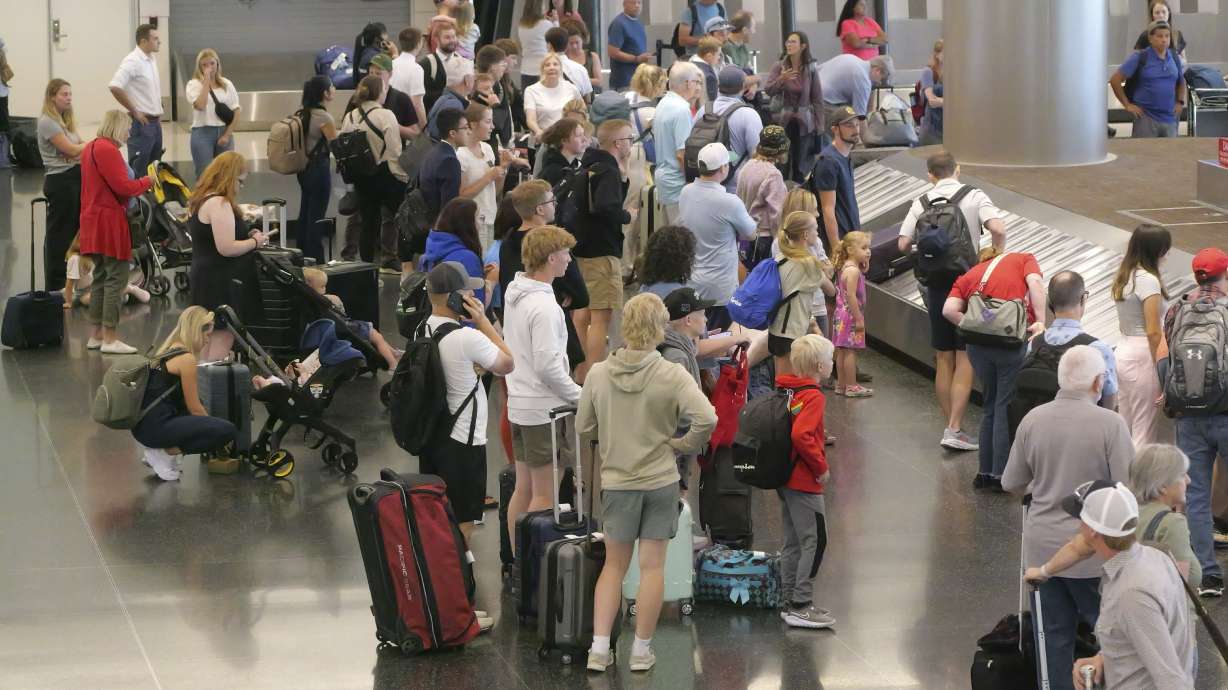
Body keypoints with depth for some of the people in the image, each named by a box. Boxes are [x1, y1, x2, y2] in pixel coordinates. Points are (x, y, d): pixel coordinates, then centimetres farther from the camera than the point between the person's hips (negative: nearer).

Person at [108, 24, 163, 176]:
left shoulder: (151, 60, 12)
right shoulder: (132, 62, -15)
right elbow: (114, 87, -26)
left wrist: (158, 112, 14)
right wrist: (134, 111, -18)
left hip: (155, 122, 9)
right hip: (141, 122, -9)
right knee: (138, 171, -7)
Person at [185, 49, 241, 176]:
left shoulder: (227, 84, 9)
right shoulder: (194, 84, -1)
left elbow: (236, 112, 6)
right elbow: (200, 105, -20)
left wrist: (227, 135, -4)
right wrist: (206, 81, -14)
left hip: (224, 132, 3)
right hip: (203, 133, -3)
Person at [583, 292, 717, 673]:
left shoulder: (598, 374, -7)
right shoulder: (672, 375, -14)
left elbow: (583, 428, 2)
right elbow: (707, 419, -23)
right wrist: (683, 446, -6)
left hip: (616, 481, 2)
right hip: (660, 481, -2)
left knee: (614, 564, 15)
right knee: (652, 567, 9)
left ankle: (599, 648, 9)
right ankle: (641, 650, 15)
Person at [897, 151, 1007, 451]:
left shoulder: (922, 202, 2)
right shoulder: (973, 197, -5)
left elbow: (904, 243, 0)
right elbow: (998, 229, -19)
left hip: (936, 283, 3)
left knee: (943, 359, 13)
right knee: (965, 358, -1)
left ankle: (951, 426, 19)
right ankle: (955, 429, -8)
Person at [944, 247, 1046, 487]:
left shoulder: (968, 276, 24)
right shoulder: (1023, 259, 18)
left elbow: (949, 310, 5)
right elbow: (1035, 283, -4)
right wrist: (1040, 322, -9)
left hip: (978, 344, 3)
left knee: (991, 405, 19)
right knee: (1006, 406, 5)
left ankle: (985, 472, 21)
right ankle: (1001, 474, 5)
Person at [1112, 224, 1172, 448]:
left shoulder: (1122, 277, 11)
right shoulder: (1148, 280, -15)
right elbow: (1153, 333, -18)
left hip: (1123, 351, 9)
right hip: (1143, 356, -9)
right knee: (1144, 433, -4)